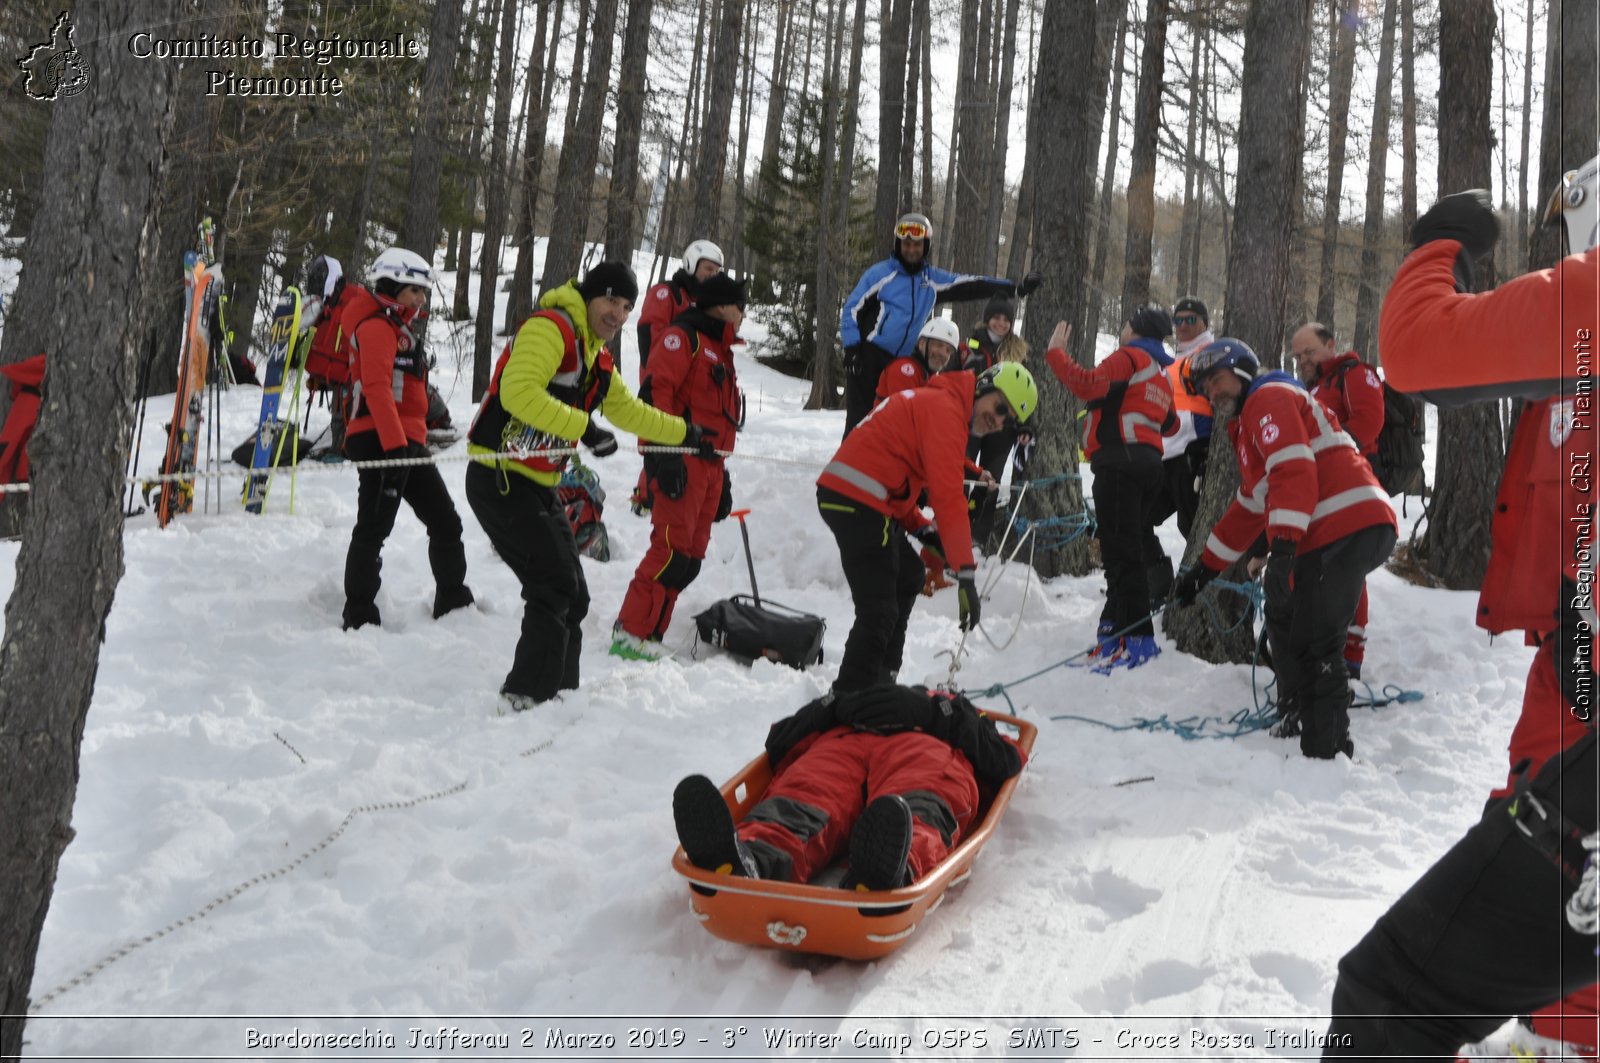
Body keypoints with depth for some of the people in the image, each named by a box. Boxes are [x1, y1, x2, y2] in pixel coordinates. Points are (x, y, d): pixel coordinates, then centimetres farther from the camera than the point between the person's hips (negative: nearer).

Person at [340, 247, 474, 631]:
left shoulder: (397, 328, 25)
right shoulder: (376, 326, -7)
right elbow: (377, 389, -20)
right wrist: (395, 445, -28)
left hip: (406, 442, 10)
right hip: (380, 442, -10)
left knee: (445, 522, 12)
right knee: (374, 527, -10)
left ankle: (453, 603, 22)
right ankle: (359, 618, -7)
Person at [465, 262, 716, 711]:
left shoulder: (597, 358, 17)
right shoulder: (550, 328, -13)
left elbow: (628, 410, 32)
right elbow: (518, 392, -28)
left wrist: (687, 434, 37)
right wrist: (585, 428, -28)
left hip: (539, 486, 10)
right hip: (499, 481, -10)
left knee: (572, 598, 11)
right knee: (556, 587, -13)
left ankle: (558, 692, 22)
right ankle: (526, 695, -7)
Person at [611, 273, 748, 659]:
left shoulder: (720, 351, 27)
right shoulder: (683, 337, -3)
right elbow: (655, 390, -17)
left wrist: (722, 480, 26)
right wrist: (665, 453, -25)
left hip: (708, 466, 10)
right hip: (681, 464, -9)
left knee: (688, 560, 7)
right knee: (673, 551, -15)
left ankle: (648, 635, 11)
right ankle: (632, 635, -10)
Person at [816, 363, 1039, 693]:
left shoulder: (929, 402, 22)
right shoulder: (946, 408, -10)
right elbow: (947, 497, -19)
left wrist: (922, 529, 10)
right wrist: (966, 573, -20)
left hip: (840, 492, 11)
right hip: (858, 502, -11)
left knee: (908, 576, 24)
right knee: (879, 612, -12)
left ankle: (879, 683, 29)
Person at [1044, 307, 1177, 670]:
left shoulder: (1128, 358, -2)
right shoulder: (1161, 374, 25)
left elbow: (1088, 384, -19)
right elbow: (1169, 424, 32)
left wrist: (1056, 353, -8)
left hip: (1120, 461, -10)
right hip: (1148, 463, 10)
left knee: (1121, 553, -12)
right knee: (1131, 549, 11)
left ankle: (1136, 638, -15)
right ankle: (1116, 628, 12)